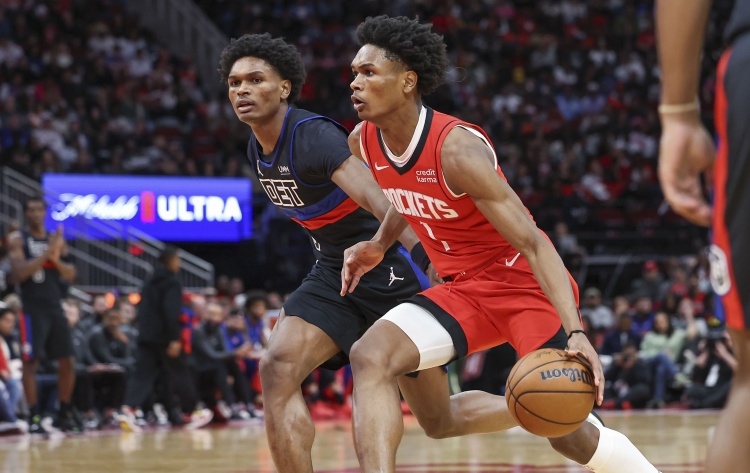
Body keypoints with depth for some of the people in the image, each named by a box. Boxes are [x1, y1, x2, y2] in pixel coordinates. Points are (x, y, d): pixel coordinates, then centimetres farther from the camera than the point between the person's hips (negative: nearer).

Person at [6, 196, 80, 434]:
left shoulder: (57, 239, 11)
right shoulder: (17, 240, -3)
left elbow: (71, 275, 8)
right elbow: (19, 273, -16)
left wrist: (56, 259, -12)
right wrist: (46, 253, -22)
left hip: (55, 307, 5)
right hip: (32, 309, -5)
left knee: (67, 362, 5)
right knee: (31, 362, -6)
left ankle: (64, 414, 17)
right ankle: (34, 417, -3)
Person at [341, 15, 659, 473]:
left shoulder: (458, 149, -28)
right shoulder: (362, 142, -5)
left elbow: (533, 243, -29)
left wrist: (575, 332, -40)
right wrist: (379, 245, 8)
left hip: (526, 282, -6)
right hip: (463, 288, 7)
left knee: (567, 435, -7)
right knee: (370, 356, -17)